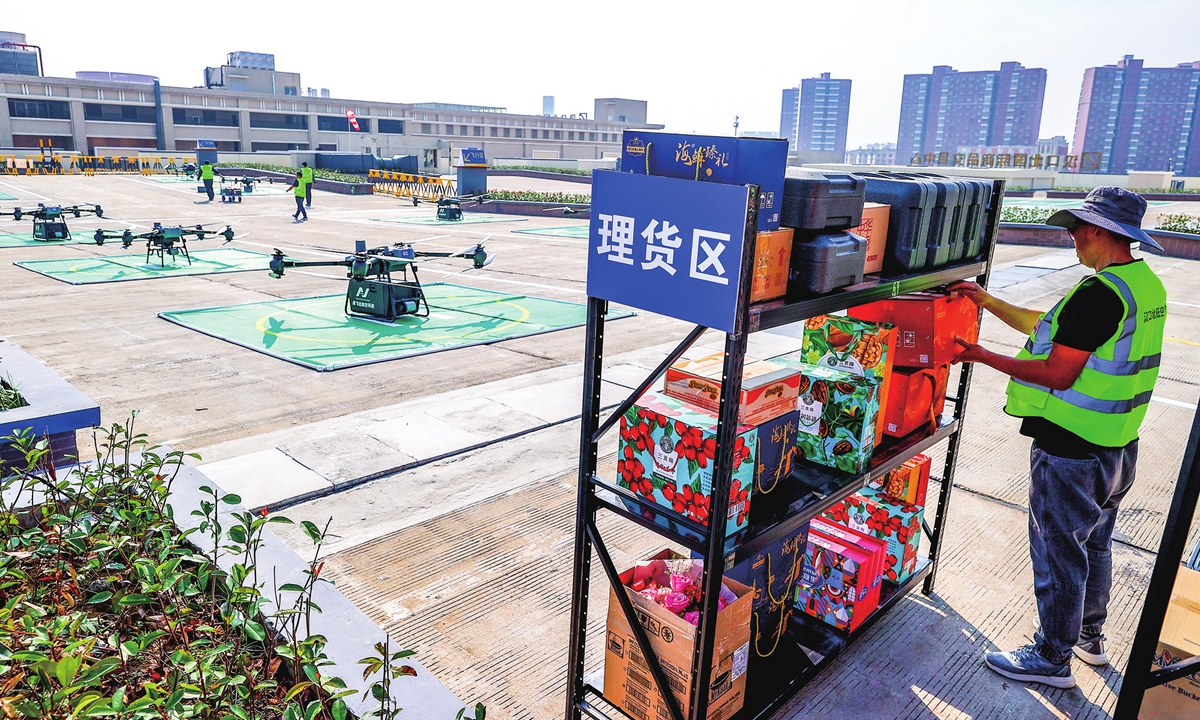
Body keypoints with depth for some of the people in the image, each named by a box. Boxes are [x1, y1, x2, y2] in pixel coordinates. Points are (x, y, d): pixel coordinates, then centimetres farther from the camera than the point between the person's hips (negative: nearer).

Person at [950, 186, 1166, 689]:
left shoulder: (1098, 294, -24)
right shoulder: (1146, 284, 7)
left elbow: (1058, 374, -24)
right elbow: (1050, 329, 10)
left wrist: (984, 357, -19)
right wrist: (989, 302, 10)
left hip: (1072, 452, -10)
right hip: (1118, 445, 10)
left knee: (1059, 552, 5)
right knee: (1095, 543, 24)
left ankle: (1052, 659, 21)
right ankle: (1090, 637, 42)